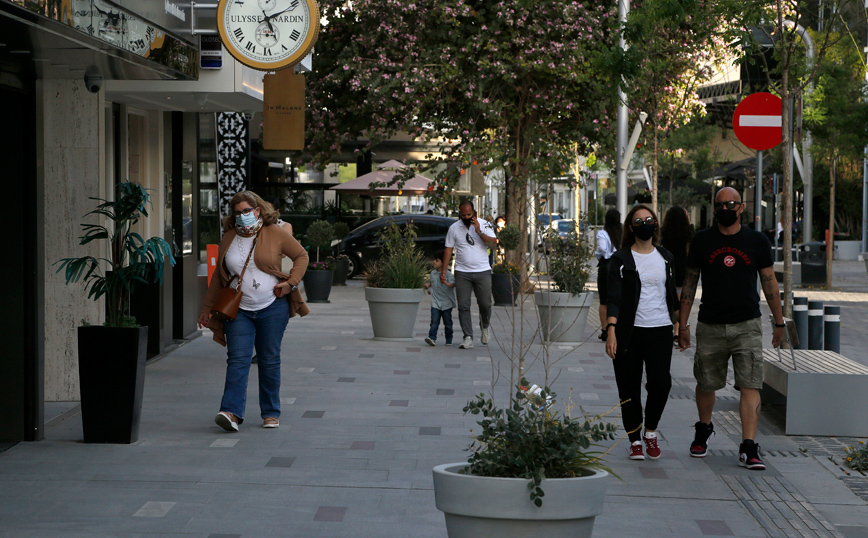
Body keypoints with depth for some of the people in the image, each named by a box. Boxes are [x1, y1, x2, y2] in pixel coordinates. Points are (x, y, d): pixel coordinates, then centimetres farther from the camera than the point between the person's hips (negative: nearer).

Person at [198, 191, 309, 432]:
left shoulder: (275, 233, -1)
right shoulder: (229, 238, 8)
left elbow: (301, 256, 8)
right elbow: (219, 275, 15)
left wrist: (291, 282, -6)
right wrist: (208, 308, 14)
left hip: (272, 307, -2)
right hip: (238, 310, 2)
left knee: (269, 360, 5)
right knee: (237, 359, -10)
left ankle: (271, 413, 14)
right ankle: (231, 411, -18)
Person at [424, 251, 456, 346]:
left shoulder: (448, 274, -8)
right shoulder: (433, 273, 10)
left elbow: (452, 284, -21)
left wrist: (446, 283, -41)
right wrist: (427, 285, 8)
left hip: (446, 303, -3)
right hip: (435, 302, 3)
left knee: (447, 322, 7)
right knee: (434, 321, -10)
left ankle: (449, 340, 19)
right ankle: (432, 338, -17)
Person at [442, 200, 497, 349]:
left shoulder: (484, 225, 1)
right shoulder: (454, 228, 5)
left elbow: (493, 243, -9)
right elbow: (448, 250, 8)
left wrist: (479, 232, -20)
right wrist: (443, 271, 3)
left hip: (482, 271, -1)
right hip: (462, 273, 1)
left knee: (485, 304, 3)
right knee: (463, 306, -6)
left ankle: (484, 327, 32)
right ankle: (468, 337, -3)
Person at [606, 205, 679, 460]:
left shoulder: (665, 257, 13)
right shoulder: (621, 259, 1)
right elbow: (614, 297, -6)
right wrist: (611, 330, -17)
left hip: (661, 331, 2)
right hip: (630, 331, -2)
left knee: (660, 382, -13)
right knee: (629, 388, 0)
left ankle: (651, 432, 9)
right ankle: (635, 441, 13)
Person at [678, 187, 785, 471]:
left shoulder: (757, 242, 4)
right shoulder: (701, 241, 4)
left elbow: (769, 283, 11)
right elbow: (689, 284, 8)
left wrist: (779, 322, 12)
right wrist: (682, 324, 5)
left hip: (747, 326, -1)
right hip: (710, 327, 1)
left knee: (750, 386, -10)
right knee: (706, 384, 9)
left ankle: (748, 448, -11)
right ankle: (703, 430, 37)